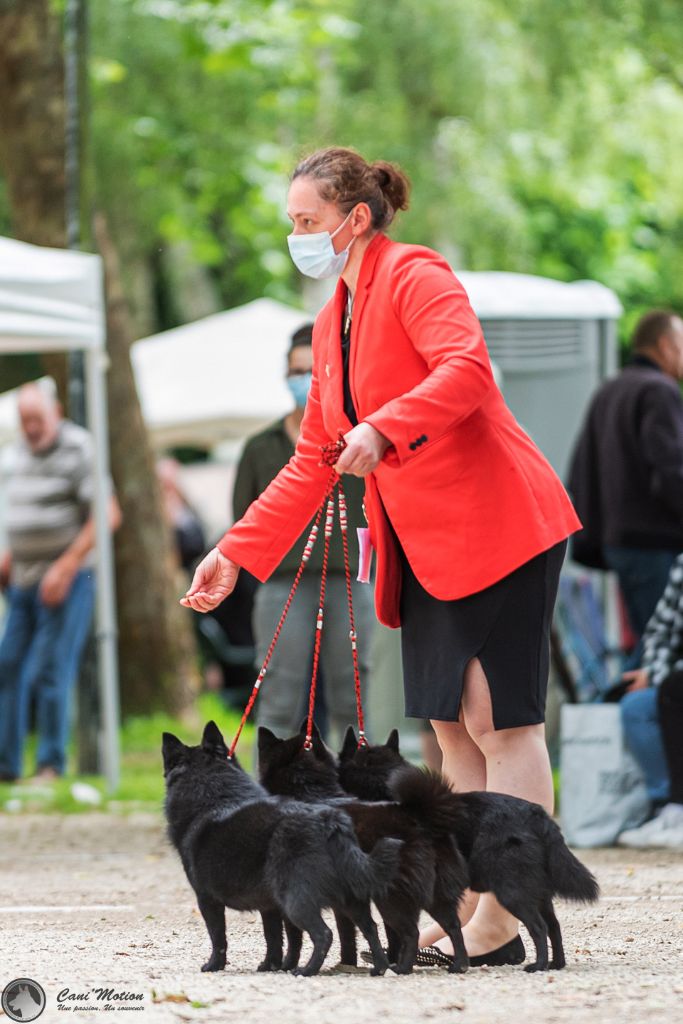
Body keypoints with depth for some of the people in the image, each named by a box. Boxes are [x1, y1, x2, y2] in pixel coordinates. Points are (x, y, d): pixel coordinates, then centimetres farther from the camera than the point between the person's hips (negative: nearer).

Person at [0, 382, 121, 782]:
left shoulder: (78, 449, -10)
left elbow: (107, 514, -16)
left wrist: (65, 568, -18)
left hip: (66, 581, -7)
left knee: (51, 671, -8)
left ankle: (52, 766, -1)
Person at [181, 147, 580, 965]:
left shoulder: (414, 275, -8)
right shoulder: (332, 322, 18)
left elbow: (468, 369, -26)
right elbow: (313, 460, 20)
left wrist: (385, 429, -35)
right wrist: (236, 554, 15)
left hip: (493, 522, -9)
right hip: (423, 546, 9)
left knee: (500, 721, -9)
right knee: (452, 726, 7)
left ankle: (502, 926, -10)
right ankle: (468, 914, 9)